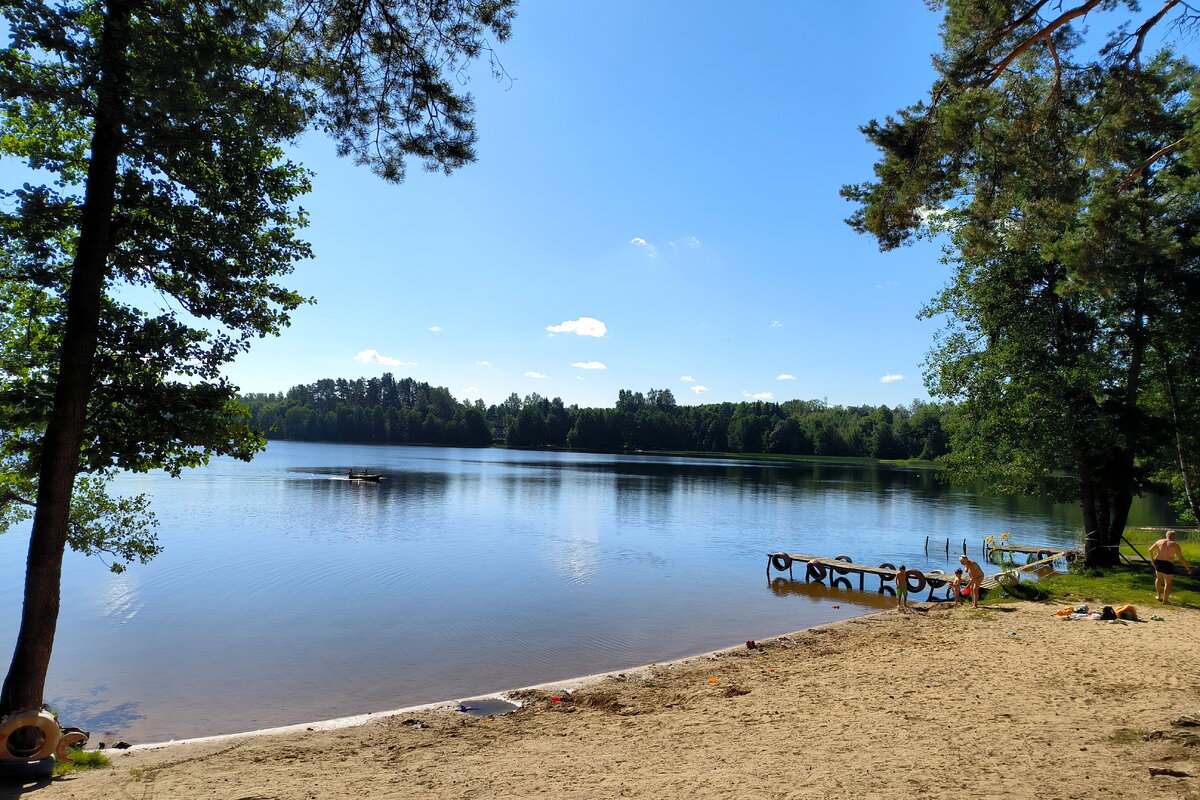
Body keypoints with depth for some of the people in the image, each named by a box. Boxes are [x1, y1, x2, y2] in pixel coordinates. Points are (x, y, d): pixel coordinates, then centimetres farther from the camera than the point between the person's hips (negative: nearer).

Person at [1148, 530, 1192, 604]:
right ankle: (1165, 600, 8)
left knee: (1159, 578, 25)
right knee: (1168, 582, 5)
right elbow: (1181, 558, -8)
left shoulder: (1159, 541, 5)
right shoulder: (1175, 545, -6)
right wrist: (1188, 567, 1)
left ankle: (1158, 596, 32)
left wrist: (1152, 559, 22)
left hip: (1158, 562, 4)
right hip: (1168, 565, -4)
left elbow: (1150, 550, 11)